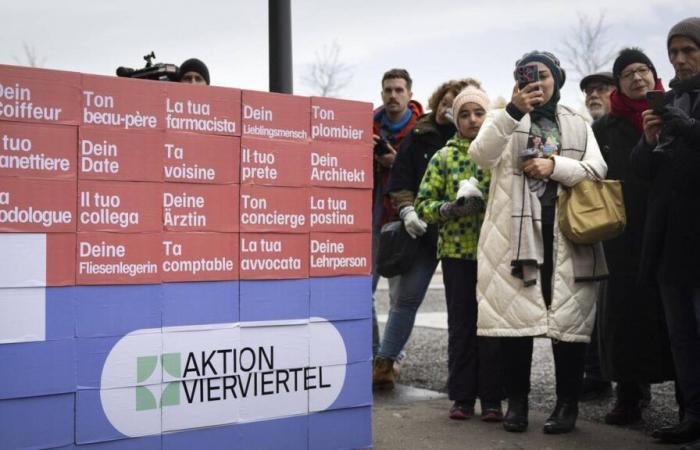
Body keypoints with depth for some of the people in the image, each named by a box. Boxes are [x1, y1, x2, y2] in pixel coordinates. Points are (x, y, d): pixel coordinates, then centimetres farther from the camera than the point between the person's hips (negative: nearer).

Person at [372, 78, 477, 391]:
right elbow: (400, 179, 4)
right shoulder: (420, 135, 4)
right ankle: (383, 365, 8)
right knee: (407, 296, 1)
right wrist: (408, 211, -10)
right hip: (424, 230, 1)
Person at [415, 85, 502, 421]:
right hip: (457, 251, 0)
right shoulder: (444, 157, 6)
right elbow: (423, 204, 3)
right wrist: (451, 208, -13)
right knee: (461, 325, 5)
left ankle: (491, 398, 11)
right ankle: (462, 396, 14)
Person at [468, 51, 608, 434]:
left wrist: (555, 165, -9)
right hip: (516, 229, -1)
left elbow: (598, 169, 6)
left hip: (567, 233, 2)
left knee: (569, 316, -2)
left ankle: (568, 402, 8)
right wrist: (513, 111, -22)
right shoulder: (507, 119, 12)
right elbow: (481, 155, -9)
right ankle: (517, 400, 8)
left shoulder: (577, 125, 20)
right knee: (516, 313, -3)